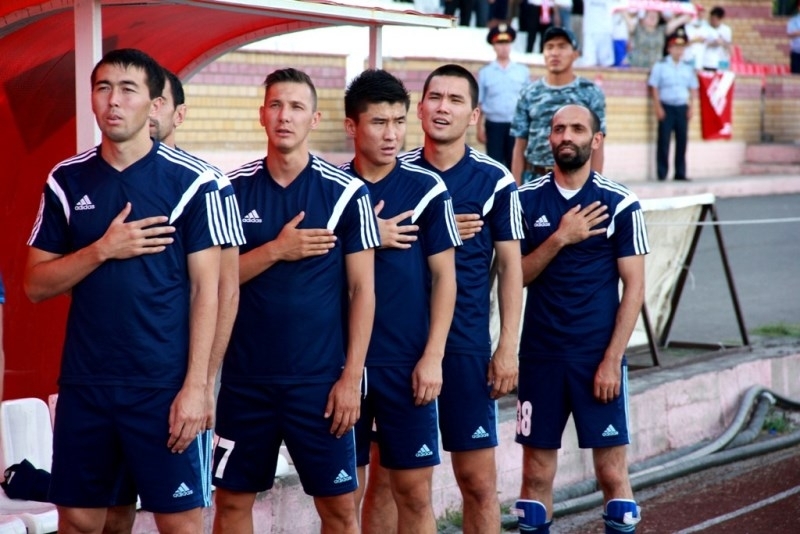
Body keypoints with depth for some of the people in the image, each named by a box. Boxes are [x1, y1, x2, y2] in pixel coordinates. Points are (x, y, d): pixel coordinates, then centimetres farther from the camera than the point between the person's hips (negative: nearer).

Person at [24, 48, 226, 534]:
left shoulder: (191, 181, -4)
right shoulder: (67, 181, 6)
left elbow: (206, 289, -5)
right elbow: (37, 286, 5)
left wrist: (196, 384, -11)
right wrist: (102, 249, -11)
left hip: (165, 384, -3)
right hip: (84, 383, 4)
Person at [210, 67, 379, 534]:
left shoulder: (346, 193, -4)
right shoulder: (235, 188, 3)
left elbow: (362, 289, -3)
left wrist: (351, 376, -8)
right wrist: (276, 250, -14)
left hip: (320, 378, -2)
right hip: (245, 376, 2)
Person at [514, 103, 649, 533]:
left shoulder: (620, 204, -3)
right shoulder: (526, 200, 3)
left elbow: (634, 288, -3)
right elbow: (516, 276, 1)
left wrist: (611, 359, -10)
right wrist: (559, 238, -14)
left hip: (598, 356, -2)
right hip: (539, 354, 2)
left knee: (612, 472, -1)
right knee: (536, 471, 6)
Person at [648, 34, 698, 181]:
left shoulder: (688, 68, 12)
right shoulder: (660, 66, 0)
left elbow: (693, 88, 14)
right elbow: (654, 87, -2)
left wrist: (691, 107, 4)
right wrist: (658, 107, -9)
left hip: (682, 108, 4)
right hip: (666, 107, -4)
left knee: (682, 140, 3)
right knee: (664, 140, -5)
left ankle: (680, 173, 10)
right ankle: (662, 173, -1)